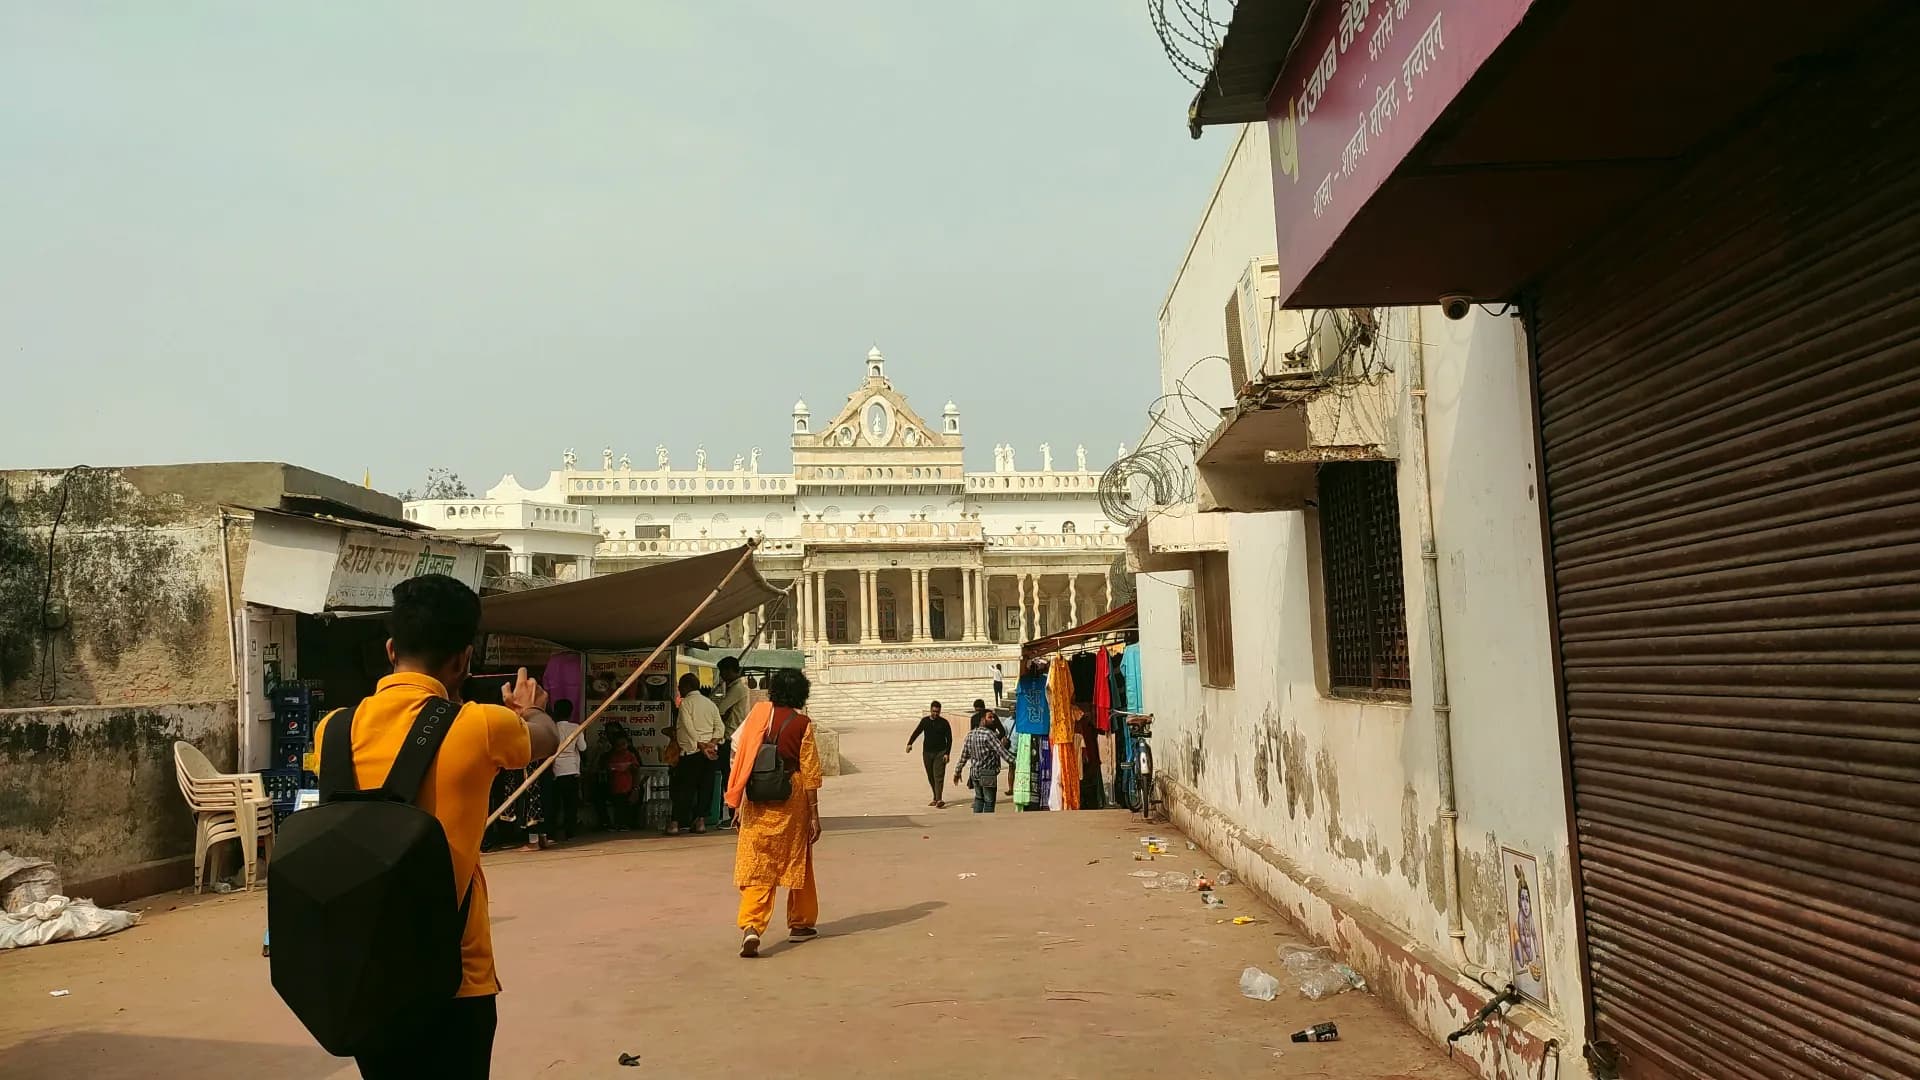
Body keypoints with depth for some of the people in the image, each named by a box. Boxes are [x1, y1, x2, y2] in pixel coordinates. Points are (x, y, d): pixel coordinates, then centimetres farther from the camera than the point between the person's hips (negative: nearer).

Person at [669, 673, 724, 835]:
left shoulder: (686, 703, -4)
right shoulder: (710, 703, 14)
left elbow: (689, 728, -15)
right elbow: (720, 728, 5)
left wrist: (701, 746, -14)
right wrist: (712, 743, -5)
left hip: (691, 750, -5)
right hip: (711, 751, 5)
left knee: (684, 787, -2)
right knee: (705, 786, 8)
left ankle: (675, 823, -3)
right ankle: (701, 820, 7)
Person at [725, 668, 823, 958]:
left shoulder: (758, 713, 1)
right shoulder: (802, 724, -7)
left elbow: (736, 747, 2)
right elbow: (810, 773, -7)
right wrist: (814, 816, -1)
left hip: (757, 801, 2)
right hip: (791, 801, -1)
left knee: (756, 866, 2)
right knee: (797, 862, 16)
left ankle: (751, 926, -17)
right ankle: (801, 924, 29)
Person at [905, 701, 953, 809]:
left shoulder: (944, 723, -2)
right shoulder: (925, 721, 7)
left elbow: (949, 739, -1)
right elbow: (917, 732, 4)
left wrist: (947, 753, -9)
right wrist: (910, 743, -13)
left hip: (940, 753, -4)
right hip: (927, 752, 4)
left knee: (938, 776, -13)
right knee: (931, 777, 9)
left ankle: (939, 800, -19)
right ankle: (936, 798, 21)